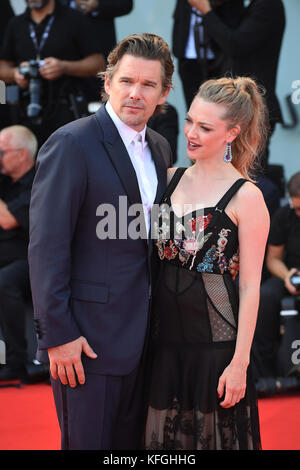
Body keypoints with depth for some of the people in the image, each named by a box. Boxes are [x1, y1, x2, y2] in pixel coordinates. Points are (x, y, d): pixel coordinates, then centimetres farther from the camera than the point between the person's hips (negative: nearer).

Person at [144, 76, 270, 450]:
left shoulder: (246, 197, -9)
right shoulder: (170, 178, 6)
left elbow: (250, 286, -10)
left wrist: (240, 362, -13)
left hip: (215, 339, -5)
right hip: (164, 333, 5)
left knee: (212, 433, 7)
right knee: (163, 434, 12)